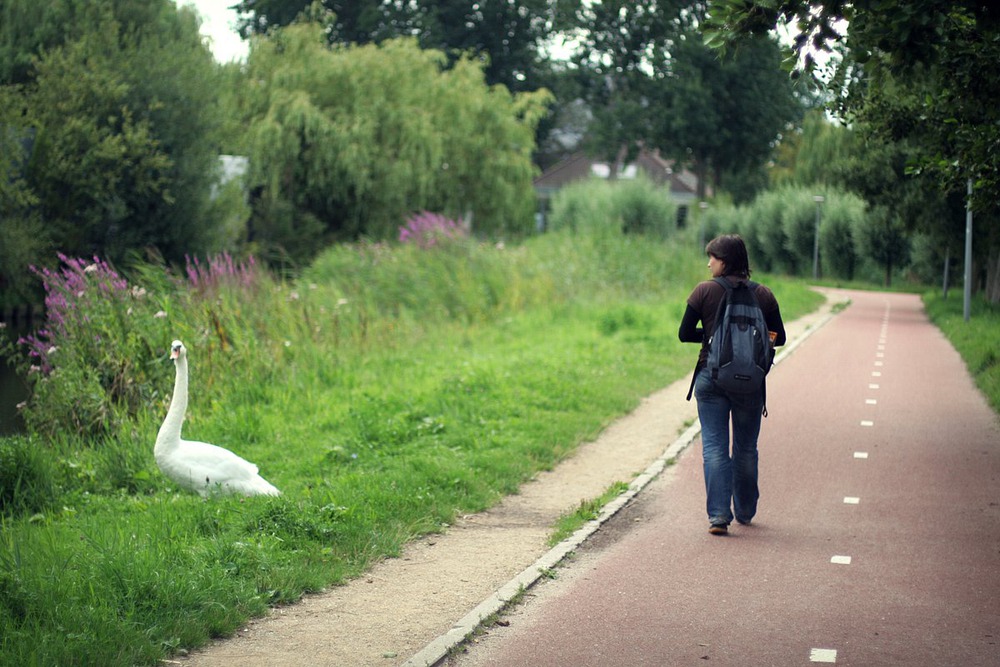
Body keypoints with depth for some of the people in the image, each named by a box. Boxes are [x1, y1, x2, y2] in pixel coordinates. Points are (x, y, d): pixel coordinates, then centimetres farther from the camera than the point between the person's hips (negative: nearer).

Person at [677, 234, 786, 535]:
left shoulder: (704, 291, -6)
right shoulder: (763, 295, 0)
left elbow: (684, 334, -3)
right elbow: (779, 338, 6)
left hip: (711, 378, -2)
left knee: (714, 447, 1)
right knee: (746, 448, 16)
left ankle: (719, 515, -9)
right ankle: (745, 512, 28)